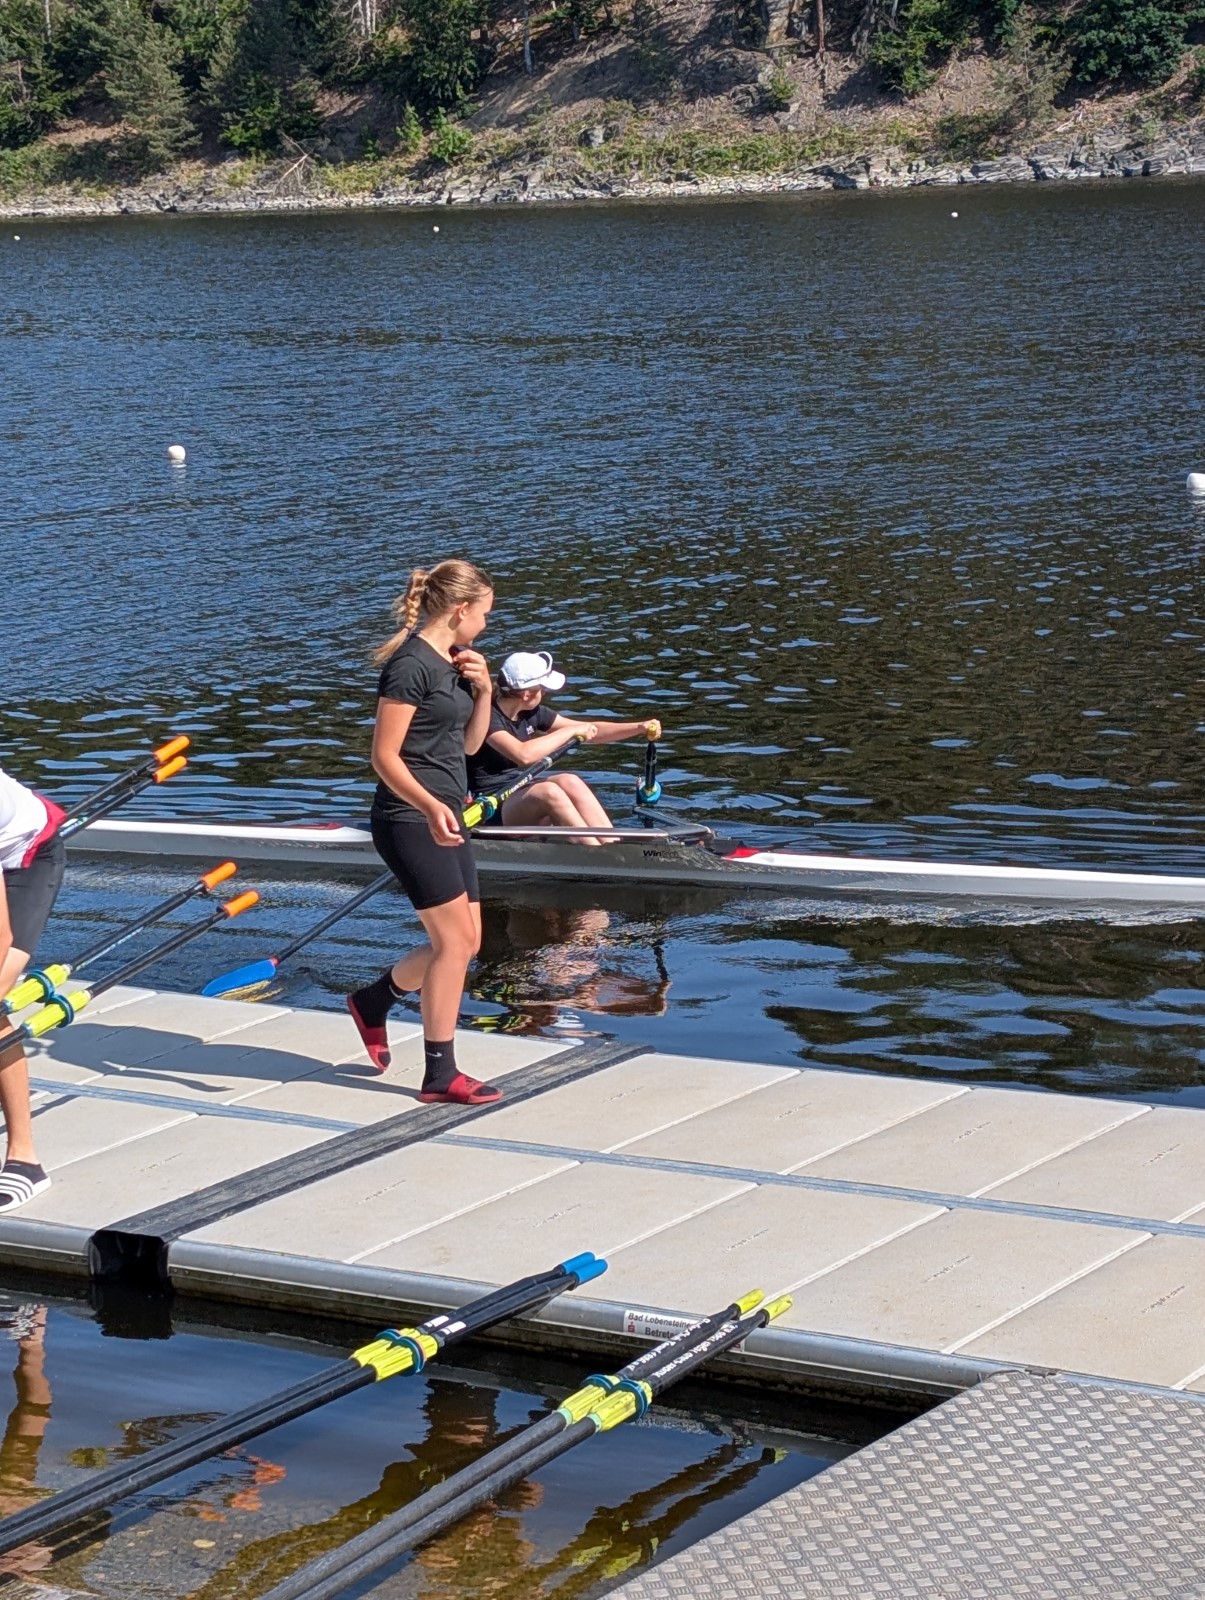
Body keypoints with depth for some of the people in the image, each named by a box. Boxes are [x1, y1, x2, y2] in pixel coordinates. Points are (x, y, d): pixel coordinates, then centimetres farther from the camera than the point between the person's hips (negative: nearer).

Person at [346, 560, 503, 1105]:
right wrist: (431, 807, -32)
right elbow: (385, 757, -19)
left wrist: (483, 690, 4)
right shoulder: (411, 664, -16)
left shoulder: (452, 663, 13)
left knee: (463, 943, 11)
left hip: (443, 819, 10)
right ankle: (440, 1074, -1)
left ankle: (373, 1001, 32)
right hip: (410, 820, -10)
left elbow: (469, 744, 20)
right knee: (454, 942, -8)